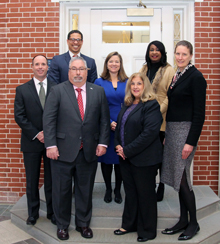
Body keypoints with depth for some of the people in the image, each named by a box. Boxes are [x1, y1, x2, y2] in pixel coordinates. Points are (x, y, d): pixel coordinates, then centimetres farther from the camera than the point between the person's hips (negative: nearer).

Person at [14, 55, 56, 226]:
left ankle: (52, 212, 24)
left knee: (51, 179, 9)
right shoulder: (22, 90, 3)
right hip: (31, 142, 1)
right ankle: (33, 213, 26)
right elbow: (19, 116, -2)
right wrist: (36, 134, -10)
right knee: (32, 180, 10)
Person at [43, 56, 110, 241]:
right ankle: (62, 225, 30)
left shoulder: (98, 92, 6)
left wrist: (103, 143, -1)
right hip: (63, 151, -2)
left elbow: (104, 120, 6)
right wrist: (51, 145, -12)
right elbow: (49, 119, -5)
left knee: (85, 190, 14)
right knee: (62, 190, 10)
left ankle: (83, 224, 33)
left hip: (89, 151, 2)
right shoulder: (58, 91, -1)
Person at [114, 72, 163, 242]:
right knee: (130, 192, 17)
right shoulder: (127, 106, 12)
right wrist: (118, 146, -1)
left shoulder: (151, 106, -13)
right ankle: (130, 225, 33)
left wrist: (128, 150, -19)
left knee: (145, 194, 6)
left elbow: (150, 132, -21)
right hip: (126, 158, 7)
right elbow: (119, 127, 18)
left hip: (144, 159, -7)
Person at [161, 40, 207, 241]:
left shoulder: (196, 77, -10)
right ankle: (183, 221, 26)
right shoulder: (176, 76, 13)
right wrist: (167, 134, 12)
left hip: (185, 130, -8)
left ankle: (193, 223, 15)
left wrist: (191, 141, -18)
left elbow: (199, 112, -14)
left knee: (182, 178, -3)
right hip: (172, 130, 8)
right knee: (177, 177, 13)